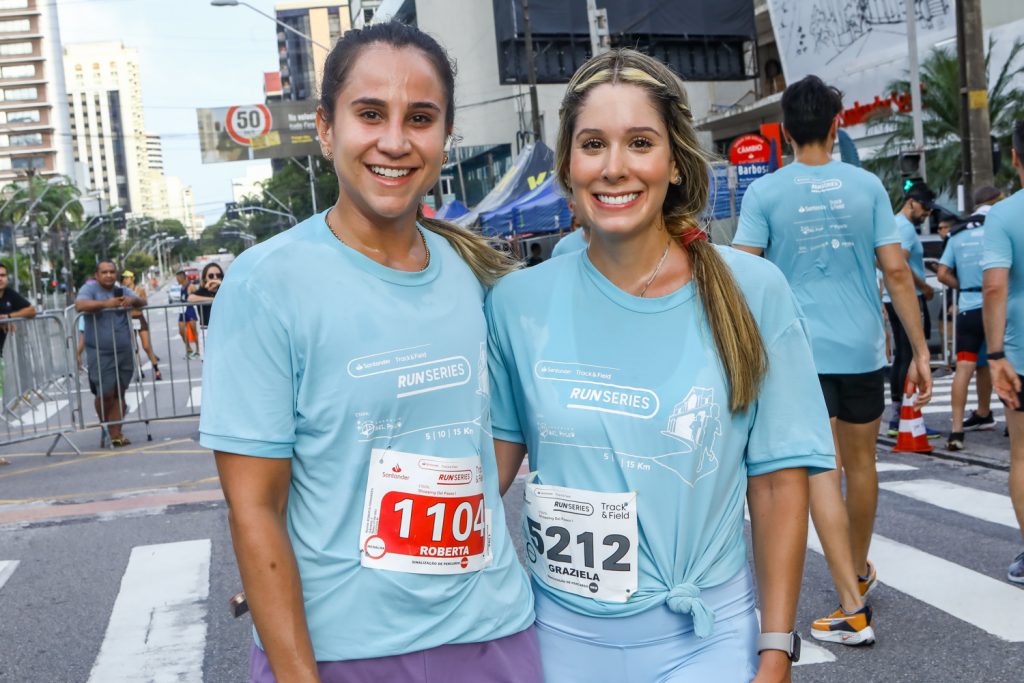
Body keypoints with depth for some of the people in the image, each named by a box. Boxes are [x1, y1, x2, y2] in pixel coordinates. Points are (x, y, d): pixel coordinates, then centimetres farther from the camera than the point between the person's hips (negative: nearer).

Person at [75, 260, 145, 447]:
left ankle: (116, 433, 10)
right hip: (100, 353, -4)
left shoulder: (122, 291, 13)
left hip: (124, 352, 4)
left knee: (119, 394, 5)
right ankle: (105, 424, 19)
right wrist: (105, 303, -33)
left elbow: (143, 301, 8)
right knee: (105, 394, -8)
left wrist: (133, 300, -16)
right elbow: (80, 305, -20)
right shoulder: (90, 289, -2)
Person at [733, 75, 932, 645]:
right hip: (863, 348, 3)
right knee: (861, 462, 18)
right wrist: (920, 350, 4)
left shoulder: (764, 193, -3)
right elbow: (896, 270, 0)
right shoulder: (867, 185, 2)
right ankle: (861, 573, 38)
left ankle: (853, 610, -6)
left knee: (822, 472, -2)